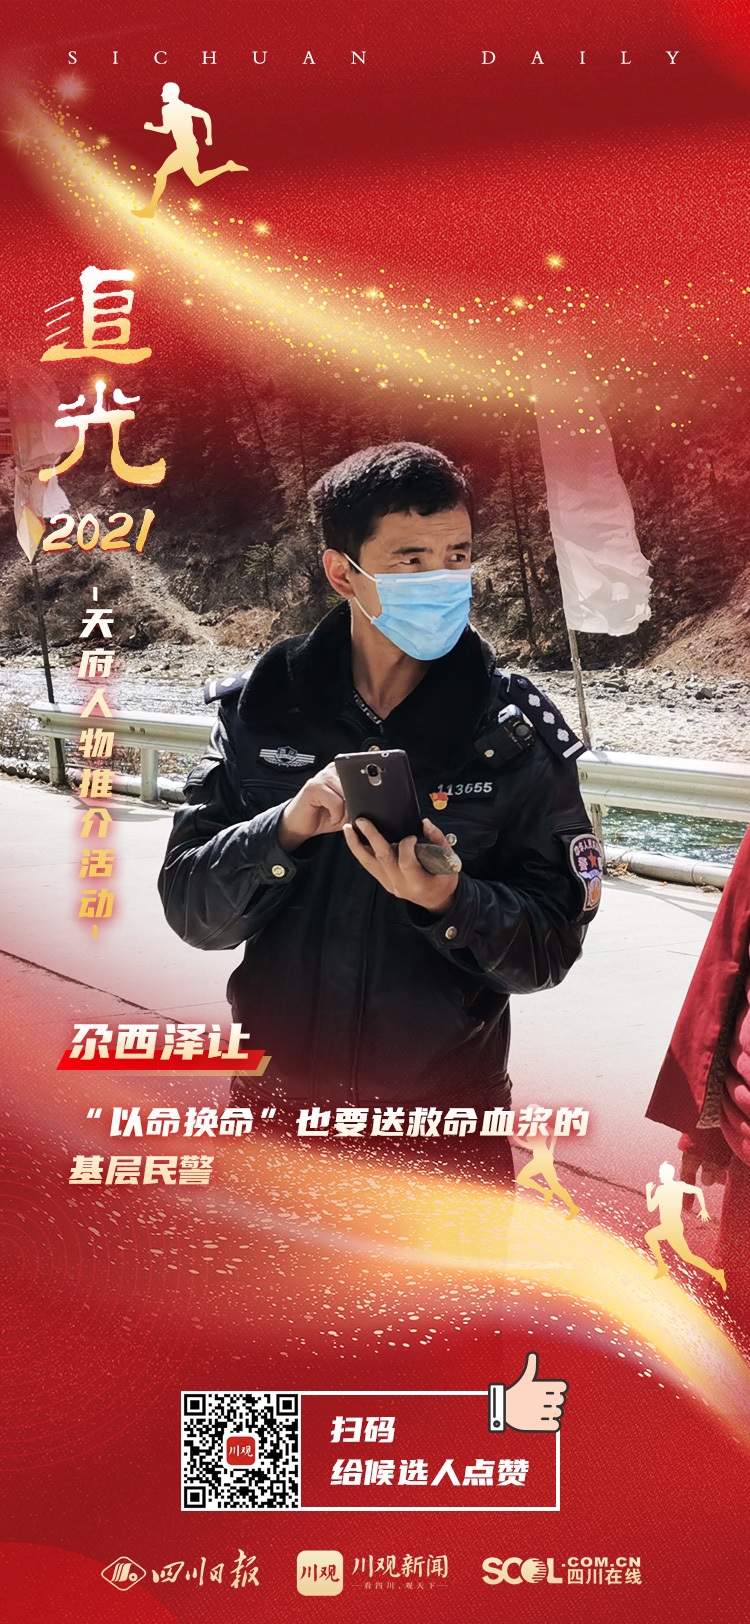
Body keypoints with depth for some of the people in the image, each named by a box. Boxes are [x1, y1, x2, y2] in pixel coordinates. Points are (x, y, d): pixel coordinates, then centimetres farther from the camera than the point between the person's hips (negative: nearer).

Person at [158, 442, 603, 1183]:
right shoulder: (260, 708, -7)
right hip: (281, 1101, 1)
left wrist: (448, 901, -28)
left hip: (445, 1121, -1)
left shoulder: (518, 733, -9)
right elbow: (190, 909, -7)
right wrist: (287, 830, -25)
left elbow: (550, 948, -9)